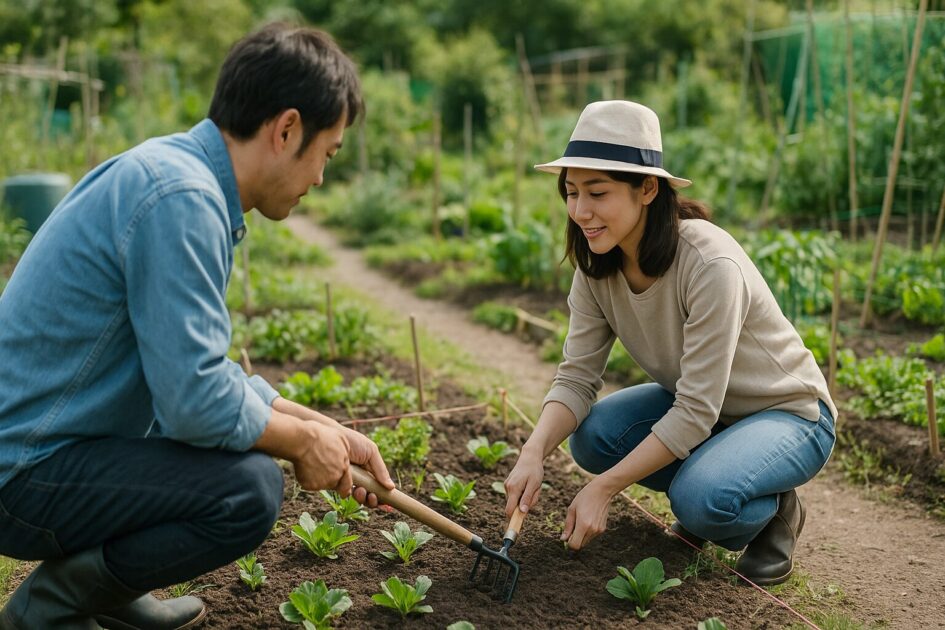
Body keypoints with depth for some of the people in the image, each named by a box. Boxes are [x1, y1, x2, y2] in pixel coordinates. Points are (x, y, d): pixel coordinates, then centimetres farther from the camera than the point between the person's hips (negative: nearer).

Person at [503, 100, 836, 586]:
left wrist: (603, 489, -32)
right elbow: (576, 376, -12)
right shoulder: (597, 266, -11)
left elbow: (696, 414, -31)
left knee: (701, 496, -34)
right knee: (591, 436, -18)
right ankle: (706, 492, 7)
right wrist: (534, 451, -31)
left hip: (789, 414, -6)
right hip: (694, 406, 7)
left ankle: (773, 511, 2)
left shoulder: (711, 266, -33)